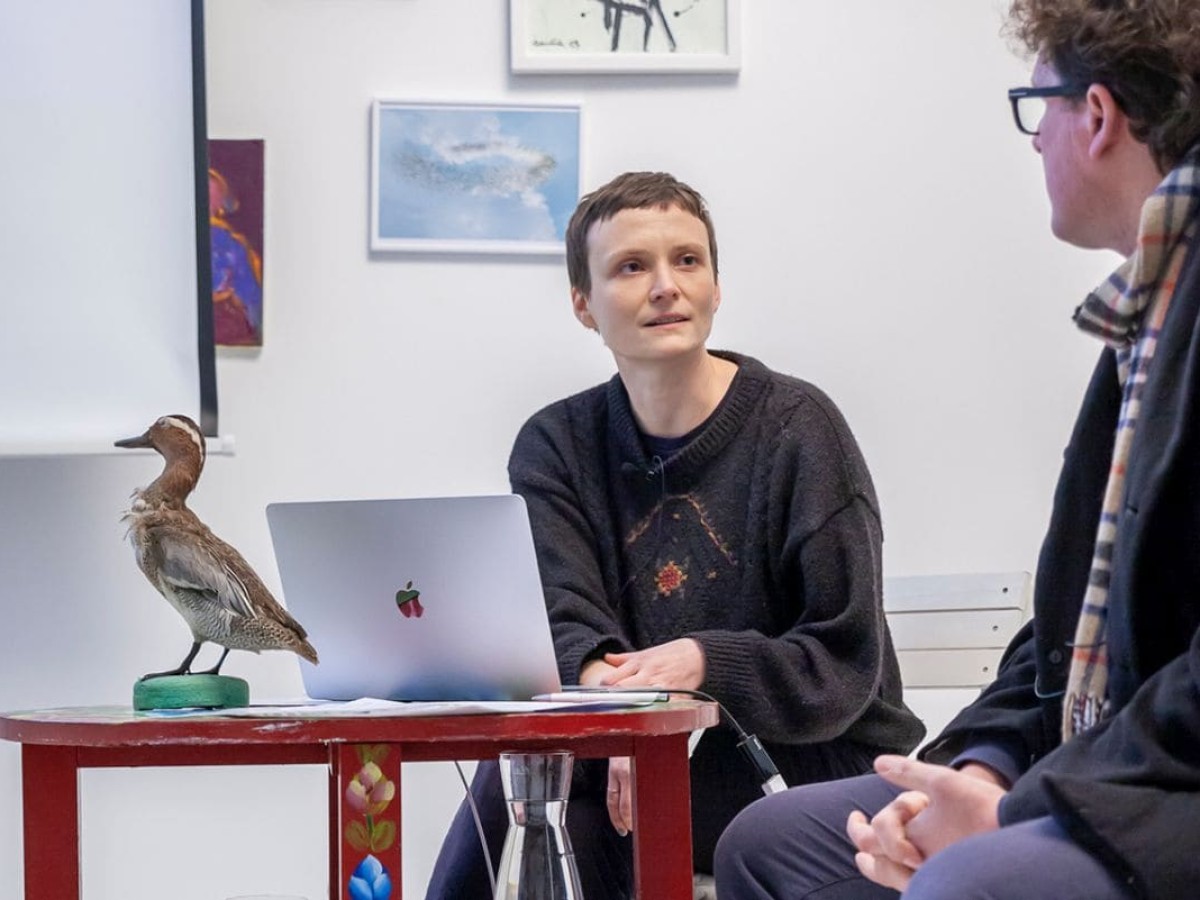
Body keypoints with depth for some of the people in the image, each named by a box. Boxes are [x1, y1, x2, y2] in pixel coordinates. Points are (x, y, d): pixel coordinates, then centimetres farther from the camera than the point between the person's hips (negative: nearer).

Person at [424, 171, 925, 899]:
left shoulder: (798, 427, -5)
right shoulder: (557, 446, 8)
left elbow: (843, 663, -9)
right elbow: (561, 623, -7)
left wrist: (703, 663, -27)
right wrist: (602, 677, -32)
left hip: (814, 762, -4)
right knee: (515, 778, -29)